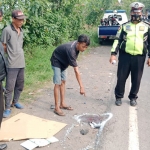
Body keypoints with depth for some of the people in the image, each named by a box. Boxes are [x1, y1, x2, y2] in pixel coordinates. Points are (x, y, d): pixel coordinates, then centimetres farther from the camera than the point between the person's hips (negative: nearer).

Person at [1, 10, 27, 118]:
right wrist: (10, 57, 3)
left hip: (22, 63, 7)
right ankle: (7, 108, 8)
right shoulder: (7, 30, -10)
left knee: (20, 85, 16)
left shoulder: (21, 31, 11)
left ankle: (15, 102, 33)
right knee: (9, 87, -2)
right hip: (12, 64, -7)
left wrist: (18, 56, 14)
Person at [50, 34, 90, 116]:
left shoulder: (77, 45, -14)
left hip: (63, 62, 9)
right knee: (58, 84, -11)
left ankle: (62, 104, 18)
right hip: (56, 62, -9)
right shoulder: (71, 50, -38)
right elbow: (76, 71, -40)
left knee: (63, 82, 10)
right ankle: (57, 108, -5)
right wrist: (81, 86, -39)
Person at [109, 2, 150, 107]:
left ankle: (133, 98, 26)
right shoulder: (124, 26, 7)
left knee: (136, 79, 8)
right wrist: (113, 53, -5)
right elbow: (118, 40, 5)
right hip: (125, 56, 0)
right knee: (121, 77, 4)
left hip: (139, 57, 1)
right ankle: (119, 97, 20)